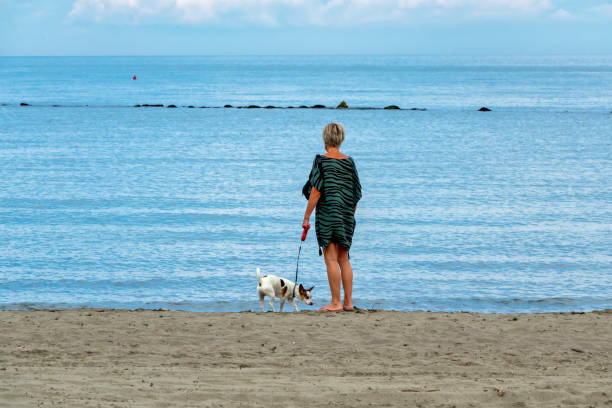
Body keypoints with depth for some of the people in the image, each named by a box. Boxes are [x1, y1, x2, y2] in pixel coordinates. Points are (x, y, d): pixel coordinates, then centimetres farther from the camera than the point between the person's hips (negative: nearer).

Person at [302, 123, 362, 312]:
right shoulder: (349, 162, 7)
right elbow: (356, 193, 10)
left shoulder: (322, 161, -9)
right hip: (346, 215, 6)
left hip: (327, 213, -6)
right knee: (344, 259, 12)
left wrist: (306, 217, -8)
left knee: (331, 259, -3)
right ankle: (348, 302, 13)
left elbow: (316, 191, -13)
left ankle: (336, 303, -4)